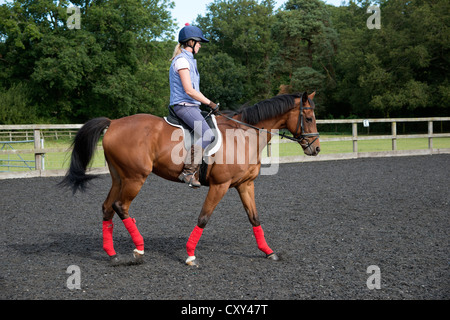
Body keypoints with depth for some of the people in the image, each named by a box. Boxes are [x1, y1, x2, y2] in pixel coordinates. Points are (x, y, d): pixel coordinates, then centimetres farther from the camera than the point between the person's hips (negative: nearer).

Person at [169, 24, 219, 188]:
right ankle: (188, 172, -25)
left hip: (192, 106, 11)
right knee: (207, 135, -26)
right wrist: (210, 103, -12)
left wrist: (208, 103, 14)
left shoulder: (189, 60, 21)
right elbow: (188, 90, -19)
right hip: (184, 106, -11)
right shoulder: (181, 60, -11)